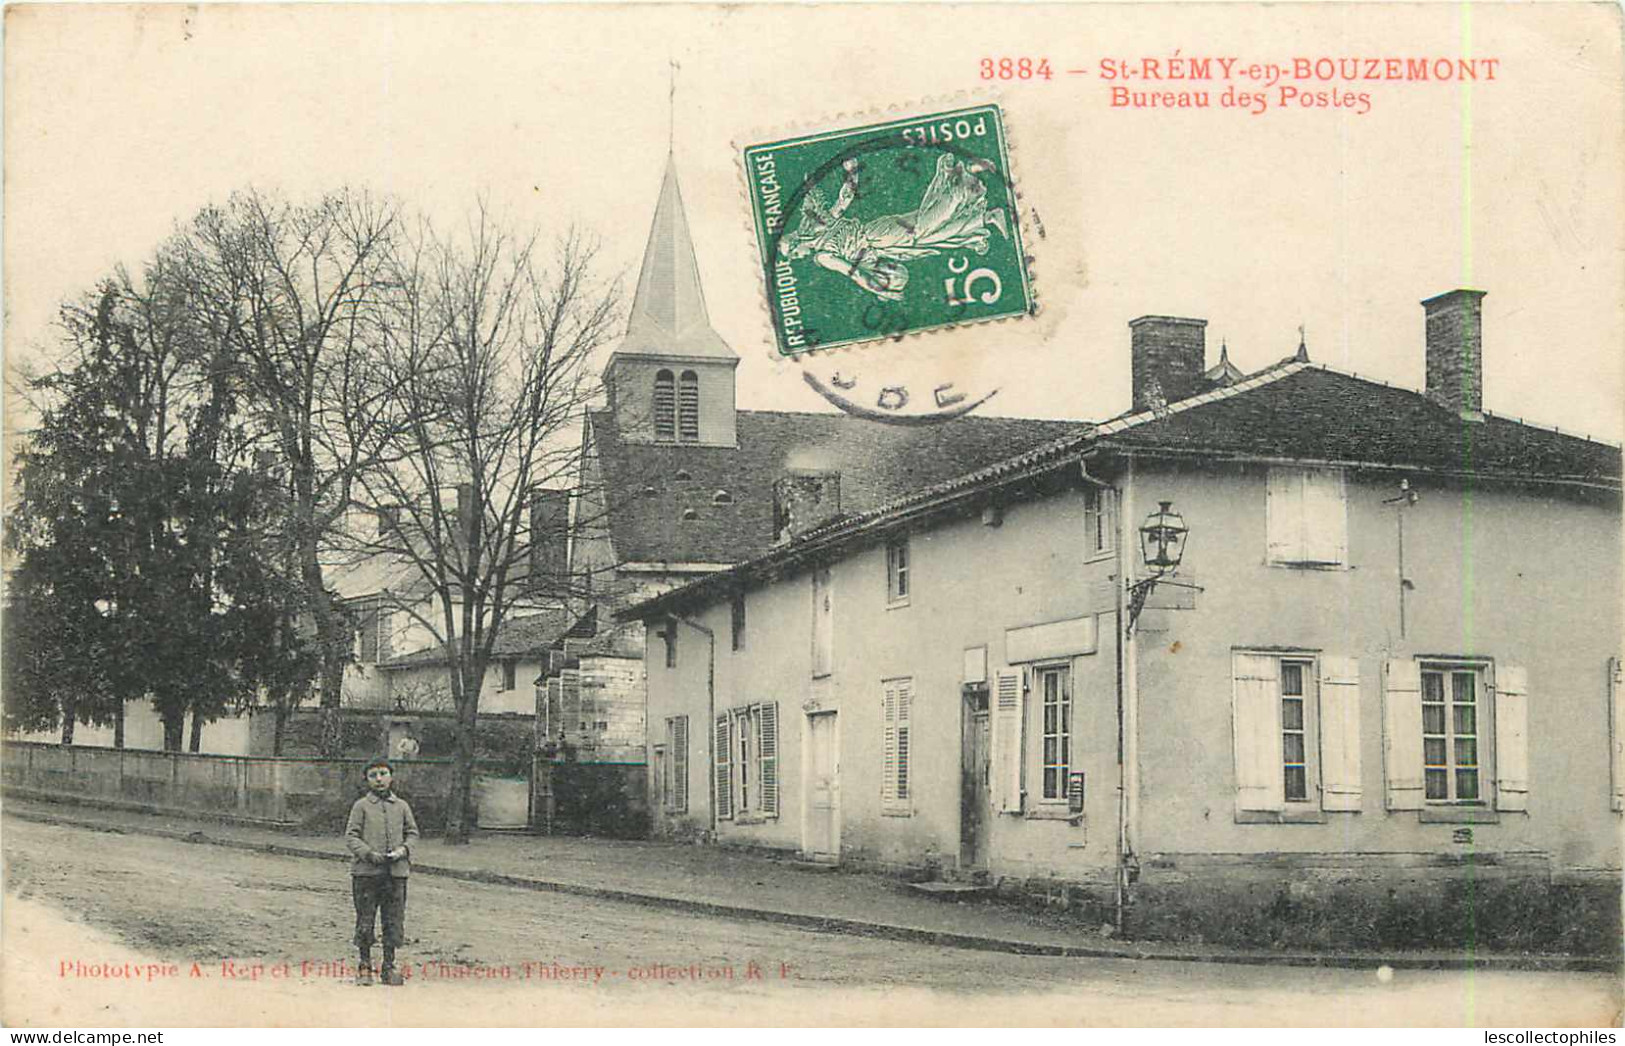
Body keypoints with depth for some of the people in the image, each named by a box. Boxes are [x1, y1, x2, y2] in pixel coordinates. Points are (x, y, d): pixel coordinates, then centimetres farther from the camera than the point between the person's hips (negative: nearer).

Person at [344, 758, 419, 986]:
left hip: (396, 872, 2)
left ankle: (389, 966, 15)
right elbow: (351, 837, -1)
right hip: (366, 872, -2)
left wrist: (403, 849, -4)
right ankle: (365, 967, 15)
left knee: (394, 921, 4)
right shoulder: (361, 806, 1)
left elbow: (412, 833, 16)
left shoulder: (401, 806, 10)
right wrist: (369, 854, -14)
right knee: (365, 920, 3)